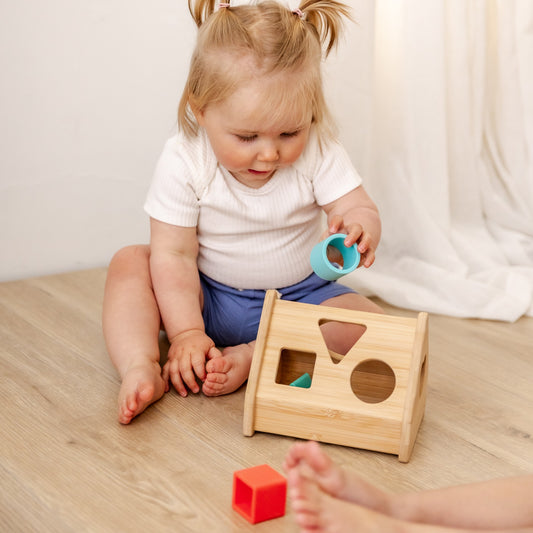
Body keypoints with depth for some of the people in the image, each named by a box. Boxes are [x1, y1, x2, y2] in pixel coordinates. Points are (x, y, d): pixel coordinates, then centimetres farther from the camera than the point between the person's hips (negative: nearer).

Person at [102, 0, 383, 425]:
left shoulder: (319, 153, -16)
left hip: (298, 298, 1)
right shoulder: (183, 162, -20)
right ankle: (140, 369, -34)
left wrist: (360, 229, -45)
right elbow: (175, 254, -19)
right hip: (208, 298, 0)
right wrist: (186, 333, -26)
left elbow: (360, 209, -19)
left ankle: (251, 357, -28)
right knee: (130, 262, -20)